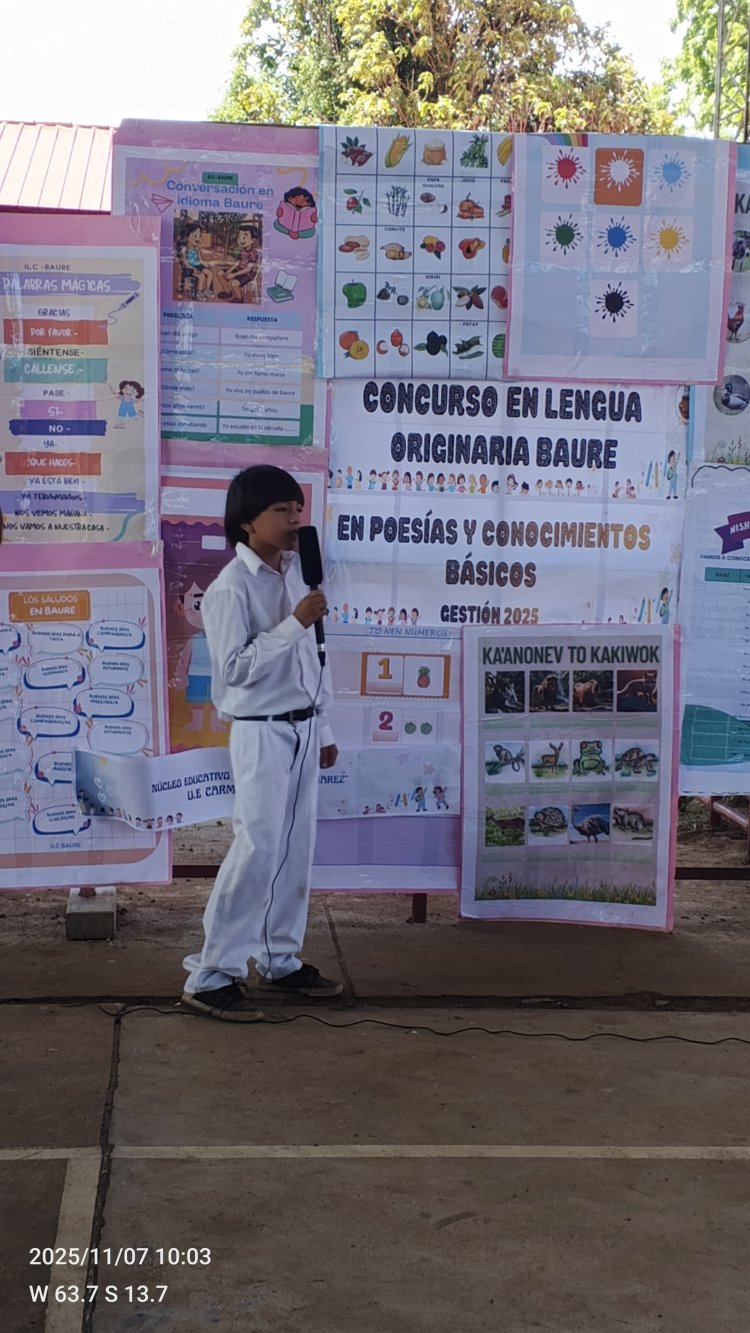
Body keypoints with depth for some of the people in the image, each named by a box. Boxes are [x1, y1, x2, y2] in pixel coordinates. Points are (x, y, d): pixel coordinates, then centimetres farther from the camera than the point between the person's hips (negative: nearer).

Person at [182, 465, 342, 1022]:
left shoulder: (296, 574, 9)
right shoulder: (231, 587, -14)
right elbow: (236, 668, -21)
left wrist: (324, 728, 15)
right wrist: (294, 623, -24)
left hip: (303, 729, 7)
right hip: (262, 732, -7)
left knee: (296, 849, 11)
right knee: (258, 850, -10)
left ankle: (281, 960, 23)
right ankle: (210, 976, -3)